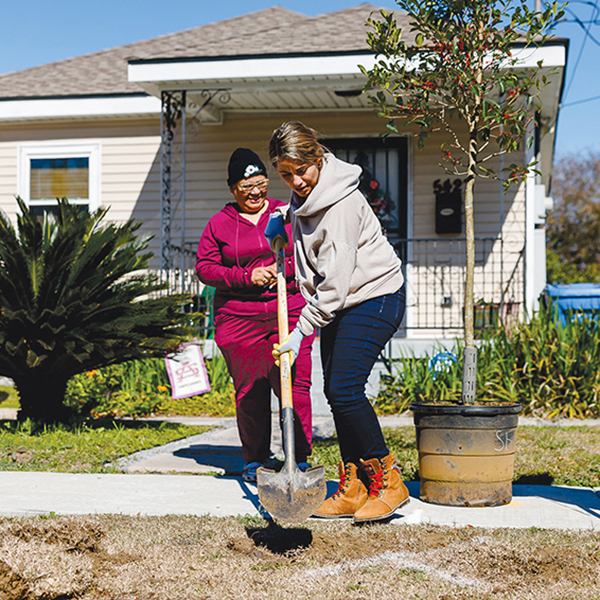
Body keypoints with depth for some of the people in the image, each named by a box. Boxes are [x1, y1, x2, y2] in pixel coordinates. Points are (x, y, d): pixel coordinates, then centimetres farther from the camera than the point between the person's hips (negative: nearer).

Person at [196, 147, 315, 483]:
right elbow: (205, 267, 5)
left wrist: (283, 270, -8)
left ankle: (300, 459, 5)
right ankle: (256, 460, 18)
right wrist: (247, 277, -8)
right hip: (239, 319, 0)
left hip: (289, 314, 0)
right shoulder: (219, 224, 9)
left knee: (295, 387, -5)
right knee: (249, 392, 3)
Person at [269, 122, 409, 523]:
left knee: (345, 388, -18)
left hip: (374, 298, -9)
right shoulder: (307, 194, 5)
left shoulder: (341, 202, -22)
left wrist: (303, 330, -25)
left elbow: (335, 276, -26)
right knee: (335, 390, 4)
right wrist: (286, 215, 15)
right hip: (341, 303, 9)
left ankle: (389, 482, -6)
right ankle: (353, 489, 11)